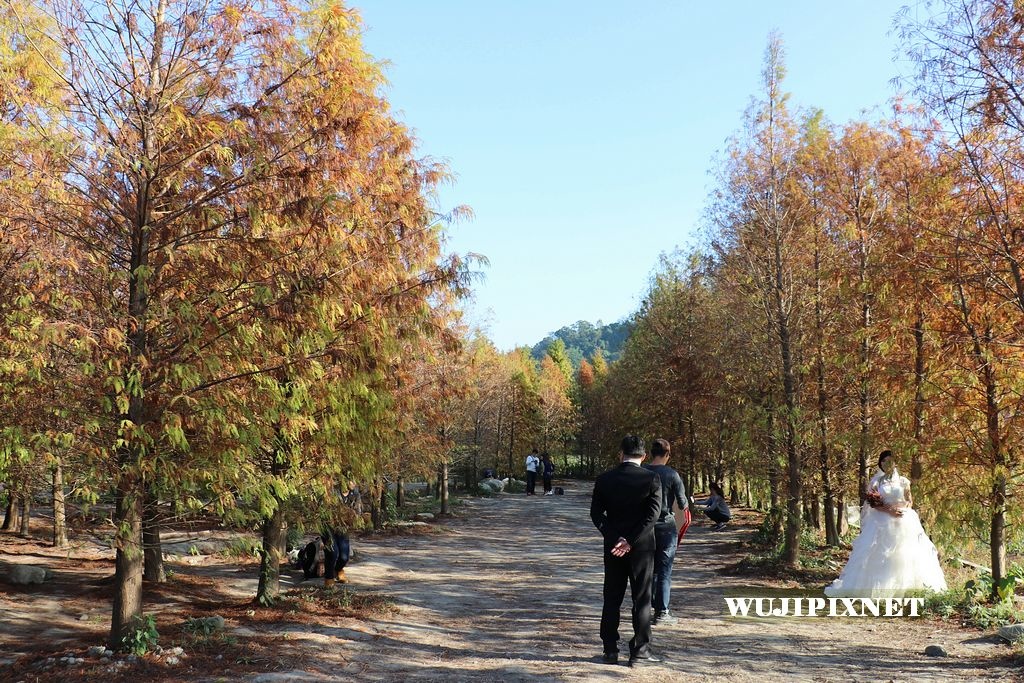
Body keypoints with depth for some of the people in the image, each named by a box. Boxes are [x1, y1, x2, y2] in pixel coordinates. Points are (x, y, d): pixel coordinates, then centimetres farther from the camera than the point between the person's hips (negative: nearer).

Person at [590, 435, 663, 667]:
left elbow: (596, 514, -4)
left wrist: (614, 538, -7)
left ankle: (610, 651, 14)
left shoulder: (604, 479, -1)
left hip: (612, 546, 2)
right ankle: (639, 651, 9)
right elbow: (653, 514, -15)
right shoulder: (652, 478, -8)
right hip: (642, 547, -2)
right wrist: (630, 541, -14)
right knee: (641, 599, 7)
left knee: (612, 599, 10)